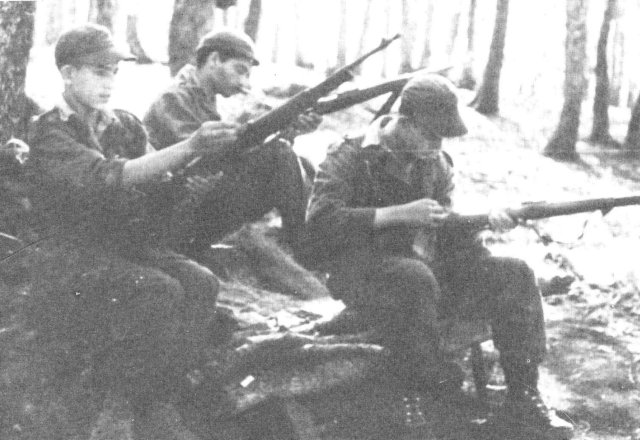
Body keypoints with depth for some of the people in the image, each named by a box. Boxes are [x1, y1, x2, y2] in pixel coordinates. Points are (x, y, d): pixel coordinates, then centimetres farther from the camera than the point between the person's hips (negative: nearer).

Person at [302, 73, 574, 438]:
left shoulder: (436, 162, 13)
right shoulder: (351, 158, -8)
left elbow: (445, 226, 16)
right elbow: (320, 223, -22)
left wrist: (486, 218, -8)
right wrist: (401, 213, -26)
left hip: (430, 273, 7)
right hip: (364, 277, -6)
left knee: (514, 276, -10)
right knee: (415, 279, -40)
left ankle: (523, 398, -8)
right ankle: (434, 405, -25)